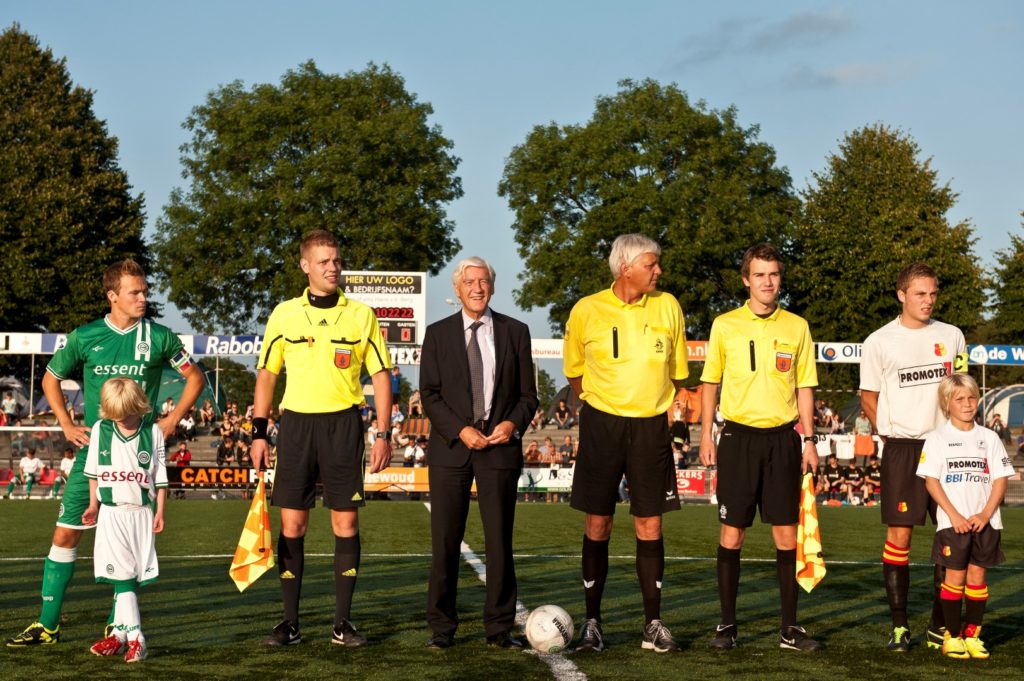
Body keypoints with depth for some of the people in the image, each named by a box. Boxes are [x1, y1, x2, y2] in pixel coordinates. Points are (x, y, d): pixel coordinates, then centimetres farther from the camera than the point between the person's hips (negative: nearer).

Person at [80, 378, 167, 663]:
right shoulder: (100, 430, 2)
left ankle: (120, 632, 13)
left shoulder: (153, 431, -2)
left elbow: (160, 475, 3)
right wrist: (93, 505, 13)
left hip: (141, 512, 0)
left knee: (132, 576, 3)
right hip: (111, 513, 0)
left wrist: (160, 510, 0)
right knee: (121, 575, -8)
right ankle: (134, 637, -11)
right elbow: (93, 472, 12)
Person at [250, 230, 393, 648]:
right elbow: (266, 374, 10)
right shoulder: (284, 314, 5)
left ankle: (343, 622, 9)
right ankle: (290, 622, 10)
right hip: (296, 422, 1)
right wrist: (258, 432, 4)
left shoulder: (361, 315, 3)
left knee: (346, 524, 0)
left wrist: (383, 435, -2)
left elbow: (380, 376, 5)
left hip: (342, 424, -1)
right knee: (292, 524, 2)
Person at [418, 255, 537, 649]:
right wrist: (460, 430, -11)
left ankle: (499, 628, 10)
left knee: (500, 540, 2)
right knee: (445, 540, 0)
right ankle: (441, 627, 9)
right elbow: (429, 394, 2)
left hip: (500, 446, 1)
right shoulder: (438, 333, 7)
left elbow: (528, 394, 9)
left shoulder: (515, 332, 9)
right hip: (450, 447, 0)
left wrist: (513, 423, -10)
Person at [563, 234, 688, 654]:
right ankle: (592, 622, 11)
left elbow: (677, 372, 11)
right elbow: (574, 372, 10)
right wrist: (598, 406, 9)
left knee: (650, 527, 2)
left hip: (651, 427, 1)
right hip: (601, 425, -1)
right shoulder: (586, 311, -4)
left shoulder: (667, 307, 1)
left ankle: (653, 625, 11)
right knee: (597, 525, 2)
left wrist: (662, 408, 6)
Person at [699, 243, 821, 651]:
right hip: (739, 435, -1)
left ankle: (790, 628, 10)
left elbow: (804, 387, 9)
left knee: (786, 534, 2)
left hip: (782, 437, 1)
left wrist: (809, 440, 3)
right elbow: (710, 382, 8)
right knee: (732, 533, 0)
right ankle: (727, 624, 10)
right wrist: (706, 436, 2)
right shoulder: (725, 325, 3)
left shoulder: (797, 327, 6)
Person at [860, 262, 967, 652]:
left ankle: (940, 625, 12)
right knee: (898, 535, -4)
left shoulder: (952, 336, 9)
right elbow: (868, 399, 7)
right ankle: (899, 626, 4)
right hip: (902, 448, -3)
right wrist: (895, 434, -2)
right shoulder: (879, 342, 1)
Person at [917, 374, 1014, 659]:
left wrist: (986, 513, -8)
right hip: (952, 522, -2)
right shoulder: (938, 438, 1)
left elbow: (1000, 478, 5)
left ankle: (972, 634, 12)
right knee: (955, 575, -1)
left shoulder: (988, 438, 8)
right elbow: (931, 480, -4)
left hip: (985, 521, 3)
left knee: (977, 574, 4)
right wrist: (954, 515, -12)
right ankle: (952, 635, 7)